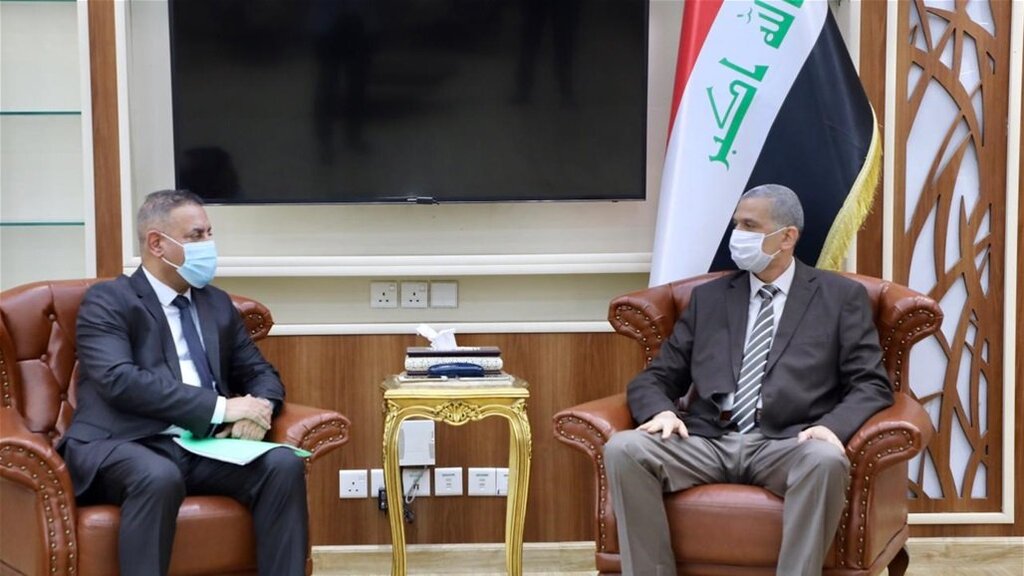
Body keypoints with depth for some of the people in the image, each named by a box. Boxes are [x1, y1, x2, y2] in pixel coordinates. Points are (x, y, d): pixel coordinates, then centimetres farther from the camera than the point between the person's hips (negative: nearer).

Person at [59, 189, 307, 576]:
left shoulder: (217, 303, 20)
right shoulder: (107, 301, 0)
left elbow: (260, 373, 22)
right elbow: (119, 380, -15)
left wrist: (258, 408, -4)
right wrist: (220, 407, -19)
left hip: (205, 447, 6)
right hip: (126, 447, -5)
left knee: (284, 464, -22)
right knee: (159, 477, -39)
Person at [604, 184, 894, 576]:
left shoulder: (840, 297, 11)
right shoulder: (708, 297, 19)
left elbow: (871, 385, 4)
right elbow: (655, 378, 17)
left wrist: (833, 426, -18)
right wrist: (661, 411, -8)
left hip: (786, 446, -2)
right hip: (708, 443, 3)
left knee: (826, 460, -37)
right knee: (623, 449, -26)